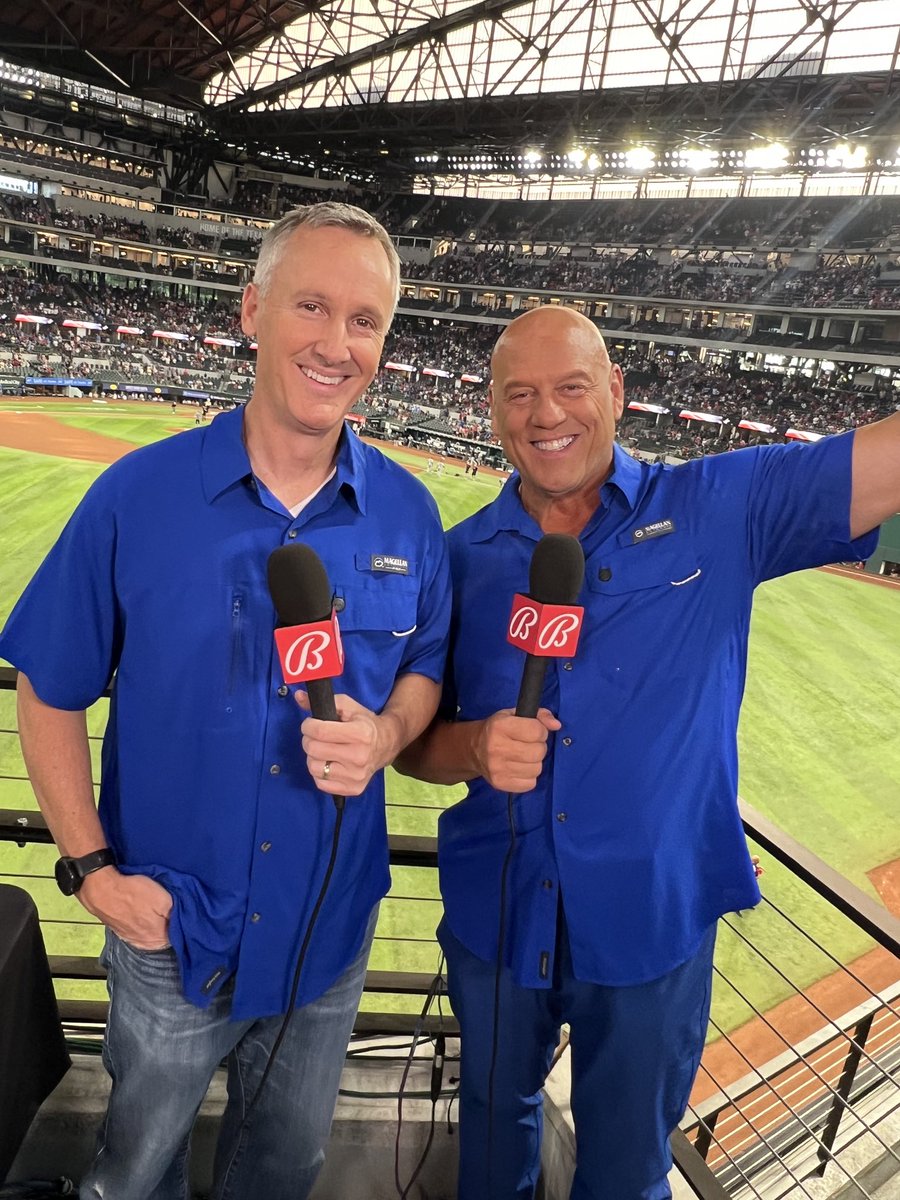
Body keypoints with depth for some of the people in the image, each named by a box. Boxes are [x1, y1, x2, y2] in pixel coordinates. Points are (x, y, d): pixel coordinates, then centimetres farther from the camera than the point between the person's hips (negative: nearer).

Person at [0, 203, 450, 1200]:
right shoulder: (138, 495, -16)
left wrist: (385, 736, -19)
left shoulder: (407, 514, -10)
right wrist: (92, 867, -12)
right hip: (167, 931, -1)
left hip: (328, 931, 2)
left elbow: (426, 667, 2)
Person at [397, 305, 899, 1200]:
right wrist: (474, 748, -21)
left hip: (654, 919, -1)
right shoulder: (463, 556, -5)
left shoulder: (722, 510, -9)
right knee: (494, 1118, 30)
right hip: (494, 915, 2)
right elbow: (412, 740, -1)